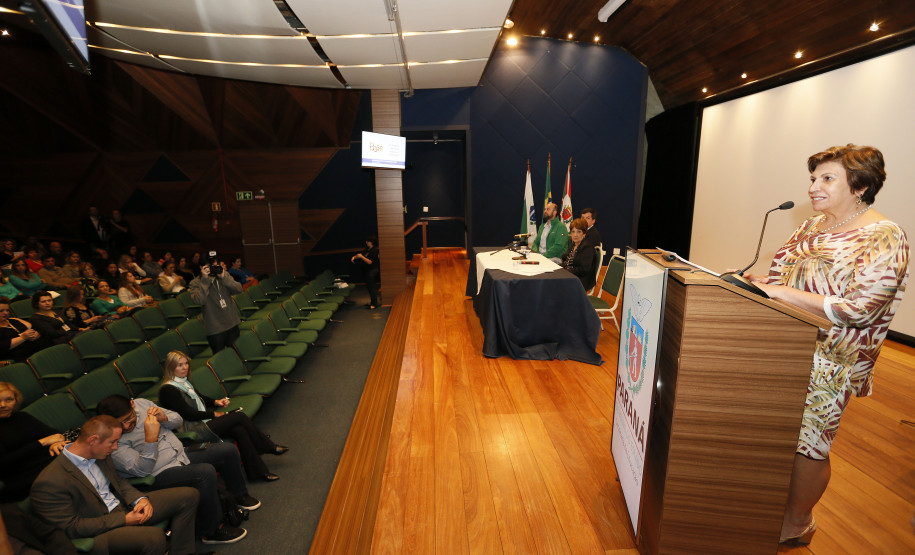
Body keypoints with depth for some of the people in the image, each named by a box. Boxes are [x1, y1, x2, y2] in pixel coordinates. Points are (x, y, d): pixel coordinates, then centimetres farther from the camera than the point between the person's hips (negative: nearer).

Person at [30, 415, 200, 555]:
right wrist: (123, 519, -19)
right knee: (154, 536, -37)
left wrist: (140, 499, -4)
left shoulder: (99, 455, 2)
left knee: (189, 495, -3)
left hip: (125, 507, 8)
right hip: (99, 530, -8)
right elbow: (71, 527, -18)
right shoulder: (49, 483, -20)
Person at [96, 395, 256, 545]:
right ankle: (212, 530, -13)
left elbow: (177, 421, 9)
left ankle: (239, 496, 23)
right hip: (162, 474, -7)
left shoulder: (141, 403, 0)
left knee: (228, 450, -1)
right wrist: (151, 438, -36)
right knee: (206, 472, -32)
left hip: (182, 456, 8)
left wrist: (164, 417, -14)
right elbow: (141, 470, -23)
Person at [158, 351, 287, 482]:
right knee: (240, 416, -19)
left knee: (239, 430, -17)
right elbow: (189, 415, -18)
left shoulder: (183, 380, 14)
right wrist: (214, 414, -9)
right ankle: (268, 447, -4)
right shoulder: (168, 390, -13)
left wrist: (216, 402, 7)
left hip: (205, 422, 9)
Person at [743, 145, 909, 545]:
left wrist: (782, 292, -23)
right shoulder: (812, 227, 9)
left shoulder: (884, 238, -12)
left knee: (806, 442, 6)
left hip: (828, 361, -6)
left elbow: (857, 309, -21)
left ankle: (797, 525, 28)